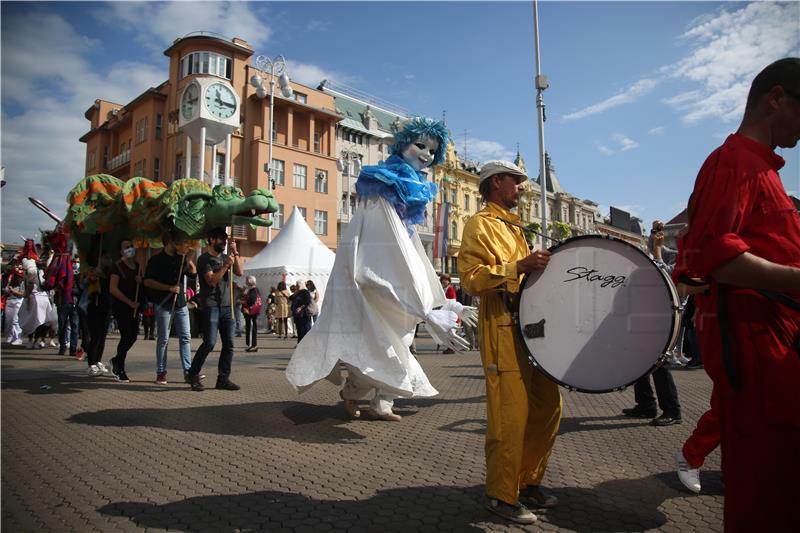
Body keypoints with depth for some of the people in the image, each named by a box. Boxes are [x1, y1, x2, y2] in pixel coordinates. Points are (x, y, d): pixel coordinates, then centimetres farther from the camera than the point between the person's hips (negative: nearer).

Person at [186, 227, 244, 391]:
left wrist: (235, 253, -1)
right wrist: (226, 266, -17)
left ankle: (223, 379, 9)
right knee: (209, 343, -12)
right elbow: (212, 280, -12)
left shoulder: (225, 257, 18)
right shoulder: (204, 259, -1)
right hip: (210, 306, -6)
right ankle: (193, 375, 6)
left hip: (226, 306, 6)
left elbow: (240, 272, 5)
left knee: (229, 344, 3)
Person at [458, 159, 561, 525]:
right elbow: (471, 278, -17)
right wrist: (519, 266, -23)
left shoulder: (512, 227, 24)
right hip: (503, 330, -9)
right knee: (510, 416, -6)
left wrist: (539, 268, 17)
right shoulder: (481, 224, -4)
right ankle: (502, 495, 11)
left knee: (548, 407, 12)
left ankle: (528, 481, 27)